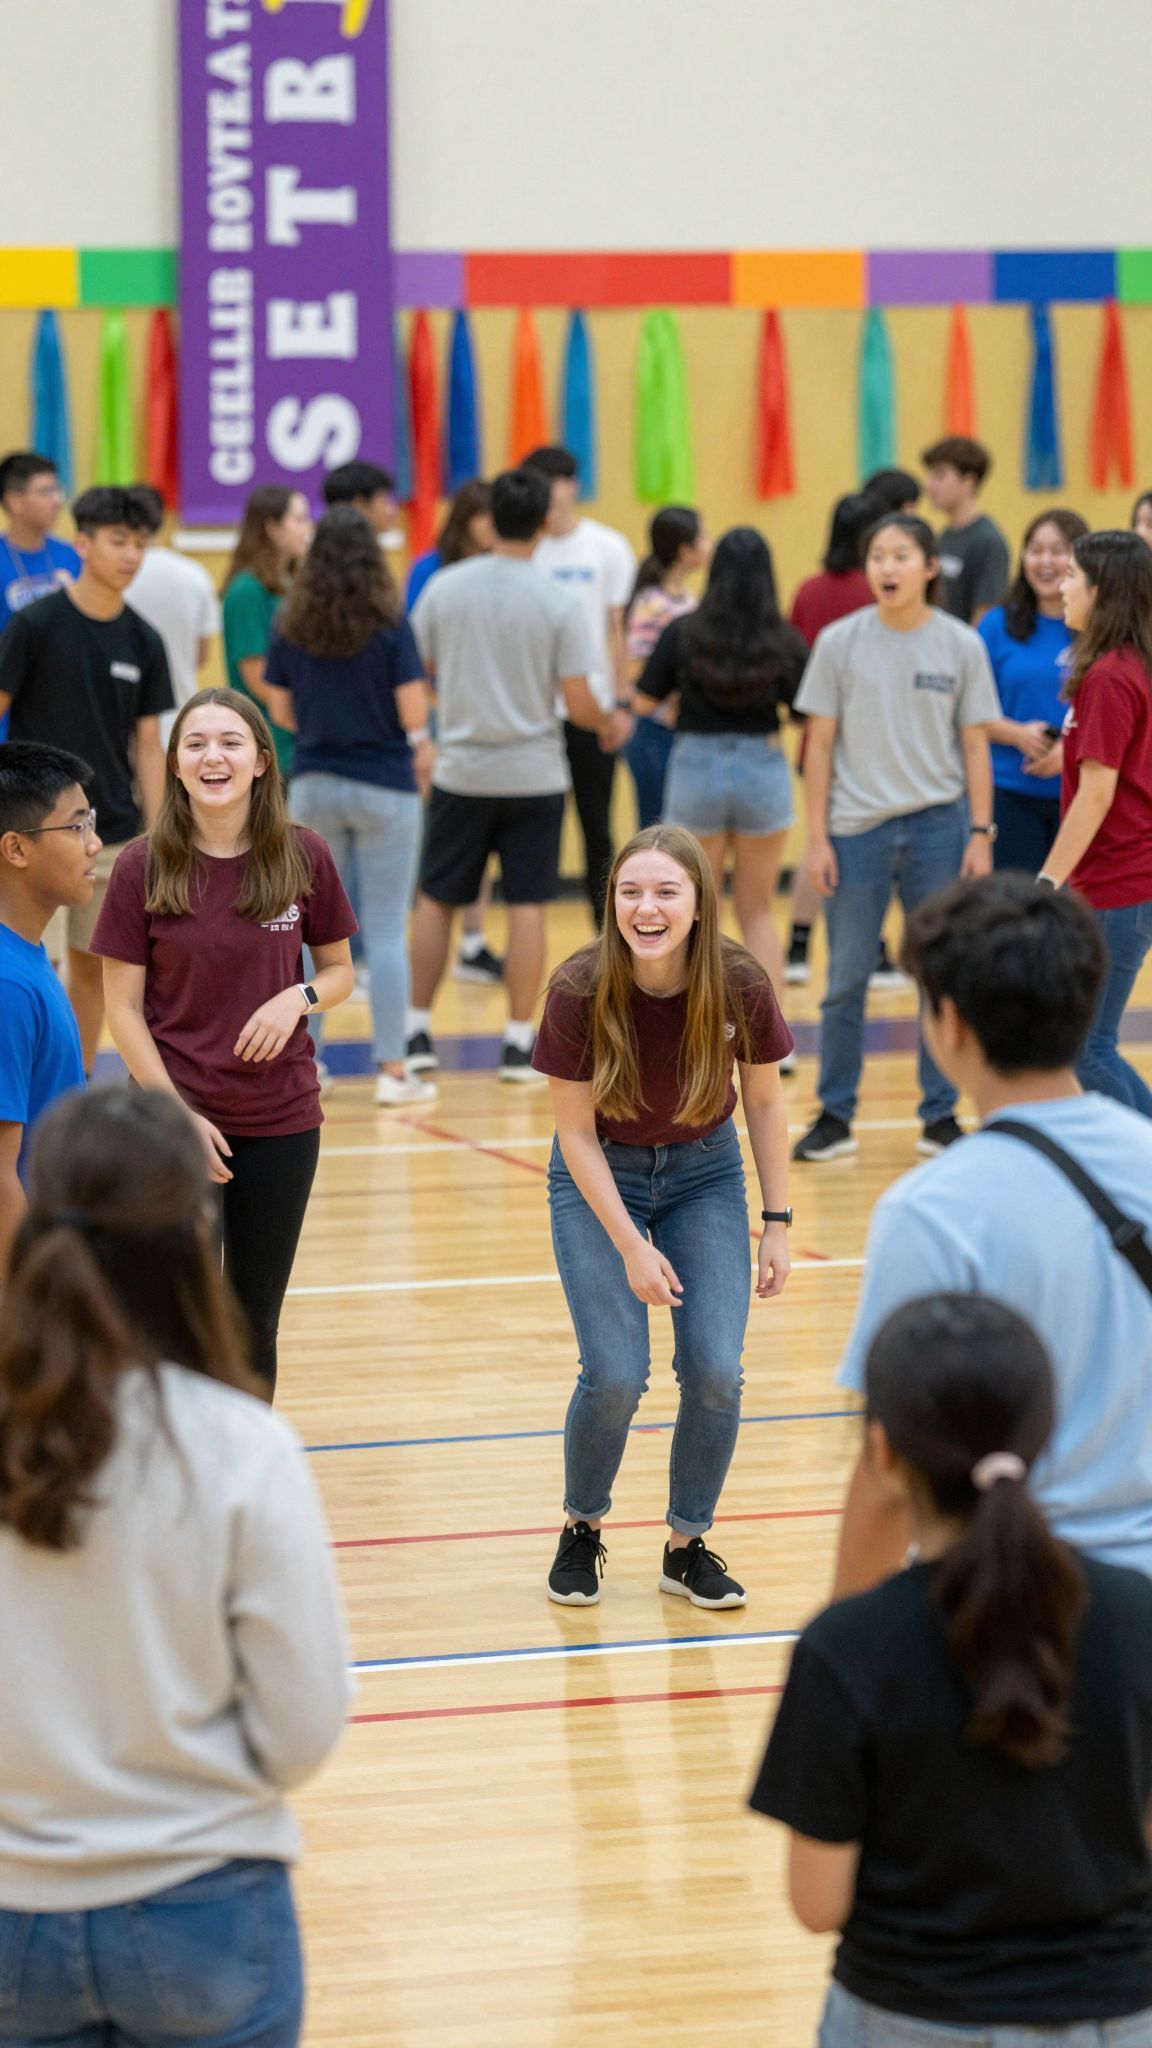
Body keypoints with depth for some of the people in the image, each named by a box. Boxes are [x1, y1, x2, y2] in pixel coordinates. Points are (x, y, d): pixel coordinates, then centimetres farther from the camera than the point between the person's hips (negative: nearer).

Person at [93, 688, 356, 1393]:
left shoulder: (303, 858, -3)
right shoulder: (143, 869, -8)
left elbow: (340, 970, 9)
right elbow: (124, 1007, -5)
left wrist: (300, 996, -14)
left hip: (281, 1123, 2)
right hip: (175, 1118, -2)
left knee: (255, 1322, 10)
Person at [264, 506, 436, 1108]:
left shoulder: (291, 628, -2)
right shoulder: (390, 626, -11)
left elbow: (283, 710, 5)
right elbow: (413, 713, -11)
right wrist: (423, 745, 10)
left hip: (313, 782, 3)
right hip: (385, 786, -3)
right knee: (385, 931, 0)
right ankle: (392, 1068, 0)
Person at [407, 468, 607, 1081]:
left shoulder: (443, 588, -4)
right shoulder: (559, 604, -9)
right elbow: (579, 704, -9)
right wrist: (609, 721, 13)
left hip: (460, 771, 2)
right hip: (534, 773, -2)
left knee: (435, 900, 12)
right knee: (526, 908, 4)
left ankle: (417, 1032, 11)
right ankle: (518, 1043, 5)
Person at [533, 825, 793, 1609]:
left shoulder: (741, 985, -21)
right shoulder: (580, 991, -25)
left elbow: (766, 1102, -4)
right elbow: (576, 1131, -15)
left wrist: (778, 1222, -3)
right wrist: (631, 1245, -19)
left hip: (704, 1173, 2)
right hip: (600, 1177, -2)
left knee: (716, 1372, -10)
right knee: (616, 1375, -13)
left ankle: (688, 1545, 12)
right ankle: (582, 1530, 14)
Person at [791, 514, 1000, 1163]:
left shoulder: (961, 646, 0)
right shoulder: (840, 643, -1)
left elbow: (976, 746, 4)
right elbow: (820, 744, 2)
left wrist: (981, 834, -2)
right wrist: (818, 837, -3)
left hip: (939, 825, 0)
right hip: (857, 826, 0)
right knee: (847, 980, 3)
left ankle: (941, 1115, 16)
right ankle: (836, 1116, 13)